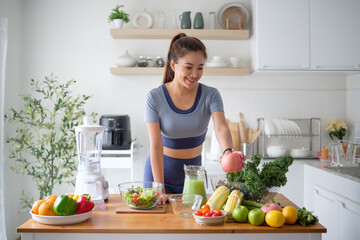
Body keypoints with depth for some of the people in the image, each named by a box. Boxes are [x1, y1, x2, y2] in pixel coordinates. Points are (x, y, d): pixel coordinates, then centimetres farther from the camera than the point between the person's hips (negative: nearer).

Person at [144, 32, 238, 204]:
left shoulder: (210, 95, -11)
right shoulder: (155, 97, -16)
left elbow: (221, 128, -26)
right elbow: (156, 146, -18)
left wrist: (228, 152, -49)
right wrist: (159, 189, -22)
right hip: (160, 170, -1)